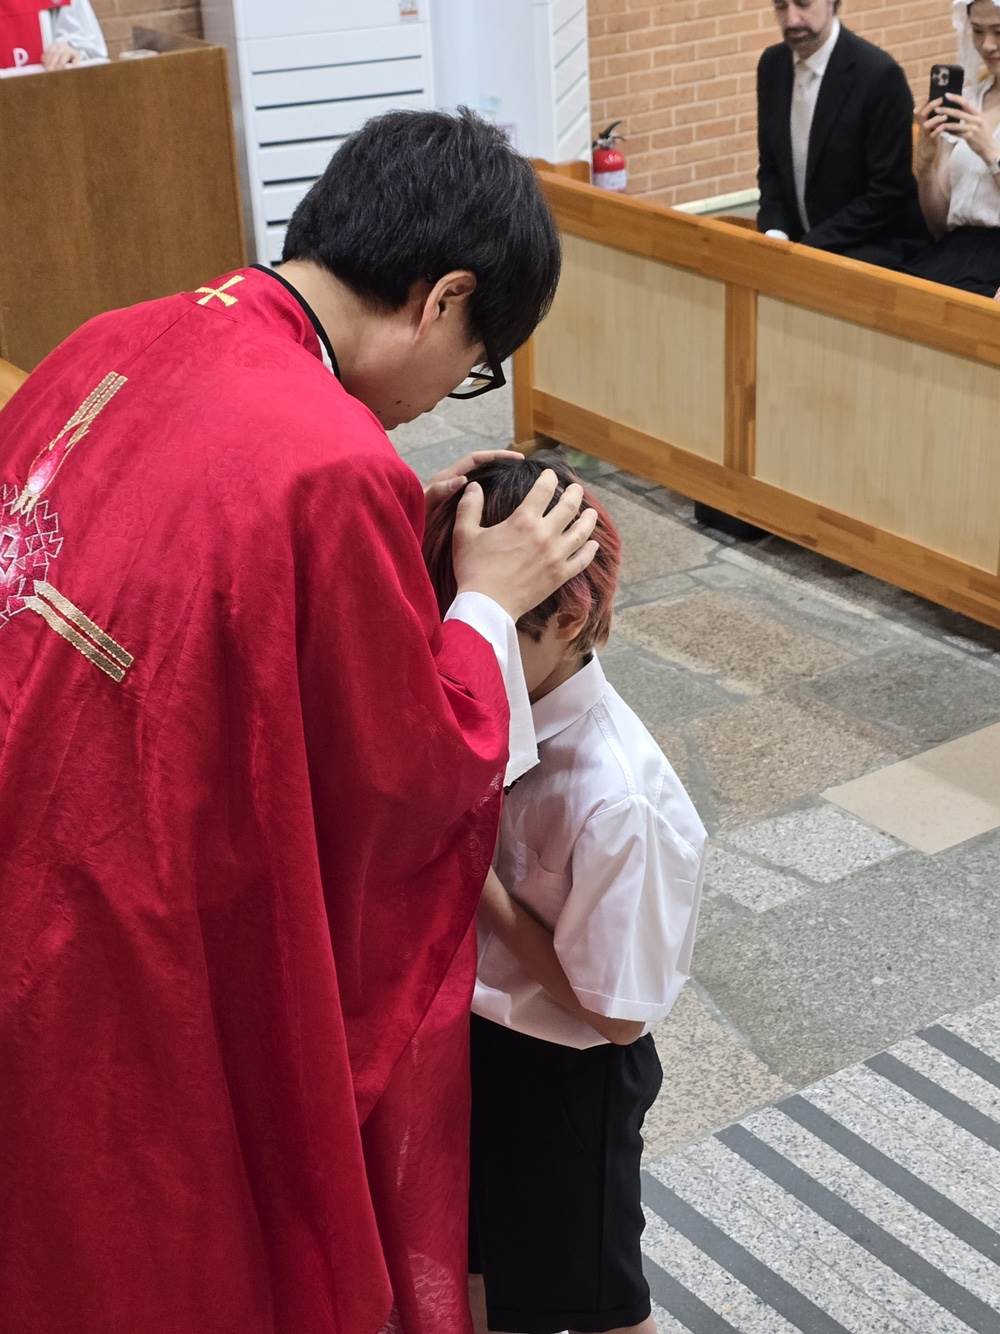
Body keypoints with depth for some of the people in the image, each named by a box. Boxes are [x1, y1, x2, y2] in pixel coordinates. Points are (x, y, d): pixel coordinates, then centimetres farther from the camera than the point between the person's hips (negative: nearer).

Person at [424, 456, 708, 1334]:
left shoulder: (618, 803, -34)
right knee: (491, 1263, 30)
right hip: (474, 1030, 6)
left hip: (565, 1079, -6)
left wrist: (480, 885, -26)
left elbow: (617, 1013, -24)